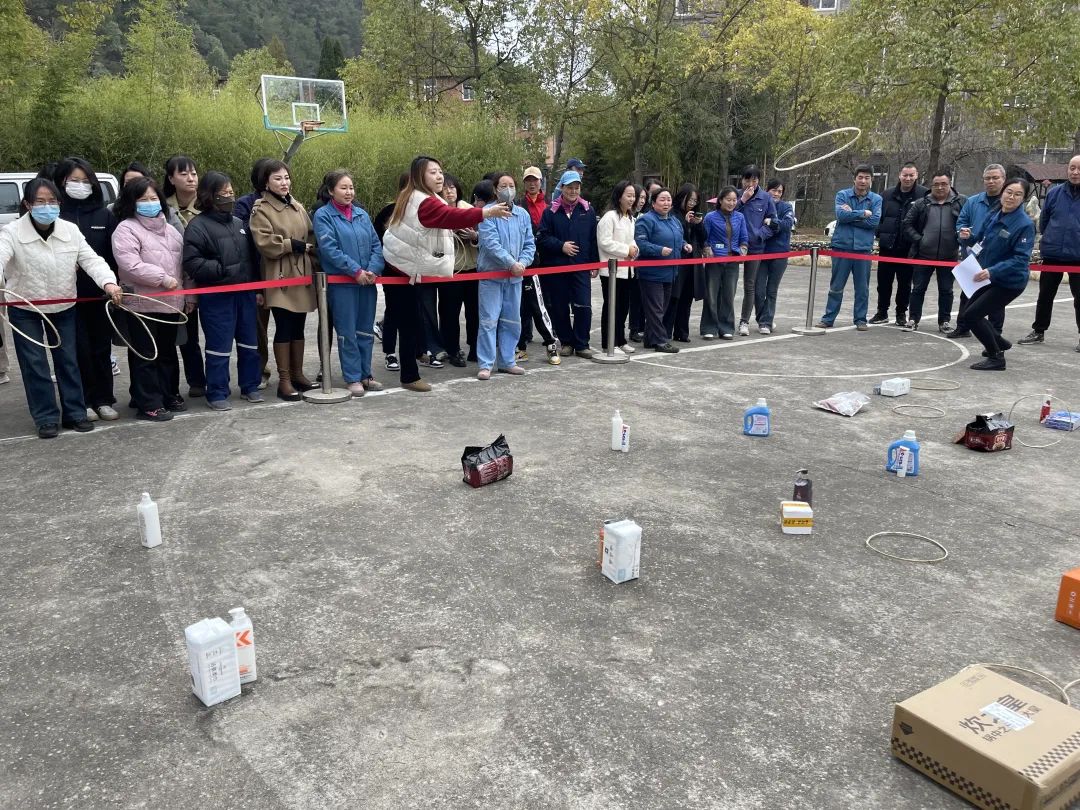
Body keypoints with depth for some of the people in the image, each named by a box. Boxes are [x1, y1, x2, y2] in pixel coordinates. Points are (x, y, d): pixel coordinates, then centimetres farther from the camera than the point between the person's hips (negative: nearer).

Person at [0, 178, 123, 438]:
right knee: (35, 364, 1)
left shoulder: (71, 230, -6)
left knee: (68, 360, 9)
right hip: (24, 309, -2)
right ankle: (46, 418, 10)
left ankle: (74, 413, 19)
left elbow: (91, 259, -14)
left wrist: (109, 282, -35)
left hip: (63, 307, 3)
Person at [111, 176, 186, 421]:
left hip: (170, 302, 7)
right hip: (143, 304, -7)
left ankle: (170, 396, 28)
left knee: (168, 352, 16)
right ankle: (149, 405, 2)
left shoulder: (168, 228, 16)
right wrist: (162, 278, -18)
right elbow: (130, 265, -19)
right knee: (146, 355, -2)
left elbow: (181, 261, 21)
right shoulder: (126, 229, -7)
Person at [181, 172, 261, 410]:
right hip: (217, 298, -6)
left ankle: (250, 386, 26)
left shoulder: (238, 223, 14)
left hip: (245, 293, 6)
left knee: (249, 343, 12)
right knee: (219, 346, -1)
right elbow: (193, 264, -15)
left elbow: (251, 256, 21)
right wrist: (225, 271, -19)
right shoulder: (197, 226, -6)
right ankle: (217, 394, 8)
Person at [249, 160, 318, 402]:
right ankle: (284, 381, 3)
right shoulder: (261, 209, -3)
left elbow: (311, 236, 18)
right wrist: (294, 245, -13)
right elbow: (264, 242, -14)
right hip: (280, 277, -6)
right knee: (284, 328, -3)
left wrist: (312, 257, 4)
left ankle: (297, 374, 21)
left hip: (302, 275, 6)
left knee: (298, 328, 11)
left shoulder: (298, 207, 15)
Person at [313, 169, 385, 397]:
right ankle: (352, 378, 9)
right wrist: (356, 271, -16)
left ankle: (365, 374, 21)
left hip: (367, 281, 5)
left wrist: (373, 270, -9)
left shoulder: (361, 214, 11)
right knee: (347, 333, 1)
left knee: (366, 331, 10)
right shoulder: (323, 215, -3)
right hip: (341, 283, -5)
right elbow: (329, 249, -12)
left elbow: (376, 245, 7)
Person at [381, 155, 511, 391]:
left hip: (400, 267, 10)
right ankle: (410, 376, 1)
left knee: (408, 322, 15)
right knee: (410, 324, -6)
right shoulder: (425, 202, -21)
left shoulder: (410, 198, 13)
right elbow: (452, 216, -35)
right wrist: (486, 212, -43)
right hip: (402, 269, -10)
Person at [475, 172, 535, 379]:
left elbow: (530, 244, 8)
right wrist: (512, 263, -18)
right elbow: (491, 243, -16)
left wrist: (522, 263, -9)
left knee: (512, 321, 11)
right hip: (491, 274, -5)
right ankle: (485, 364, 2)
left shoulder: (523, 214, 8)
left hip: (515, 277, 5)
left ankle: (506, 361, 22)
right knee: (489, 320, -5)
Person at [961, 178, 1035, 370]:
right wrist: (968, 237, -14)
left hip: (1010, 282, -8)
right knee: (971, 312, 20)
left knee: (972, 315, -14)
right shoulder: (993, 217, 0)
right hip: (990, 278, 8)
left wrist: (992, 271, -35)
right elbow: (977, 238, 10)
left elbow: (1021, 259, -24)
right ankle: (1000, 343, 43)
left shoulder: (1025, 224, -19)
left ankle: (996, 358, 0)